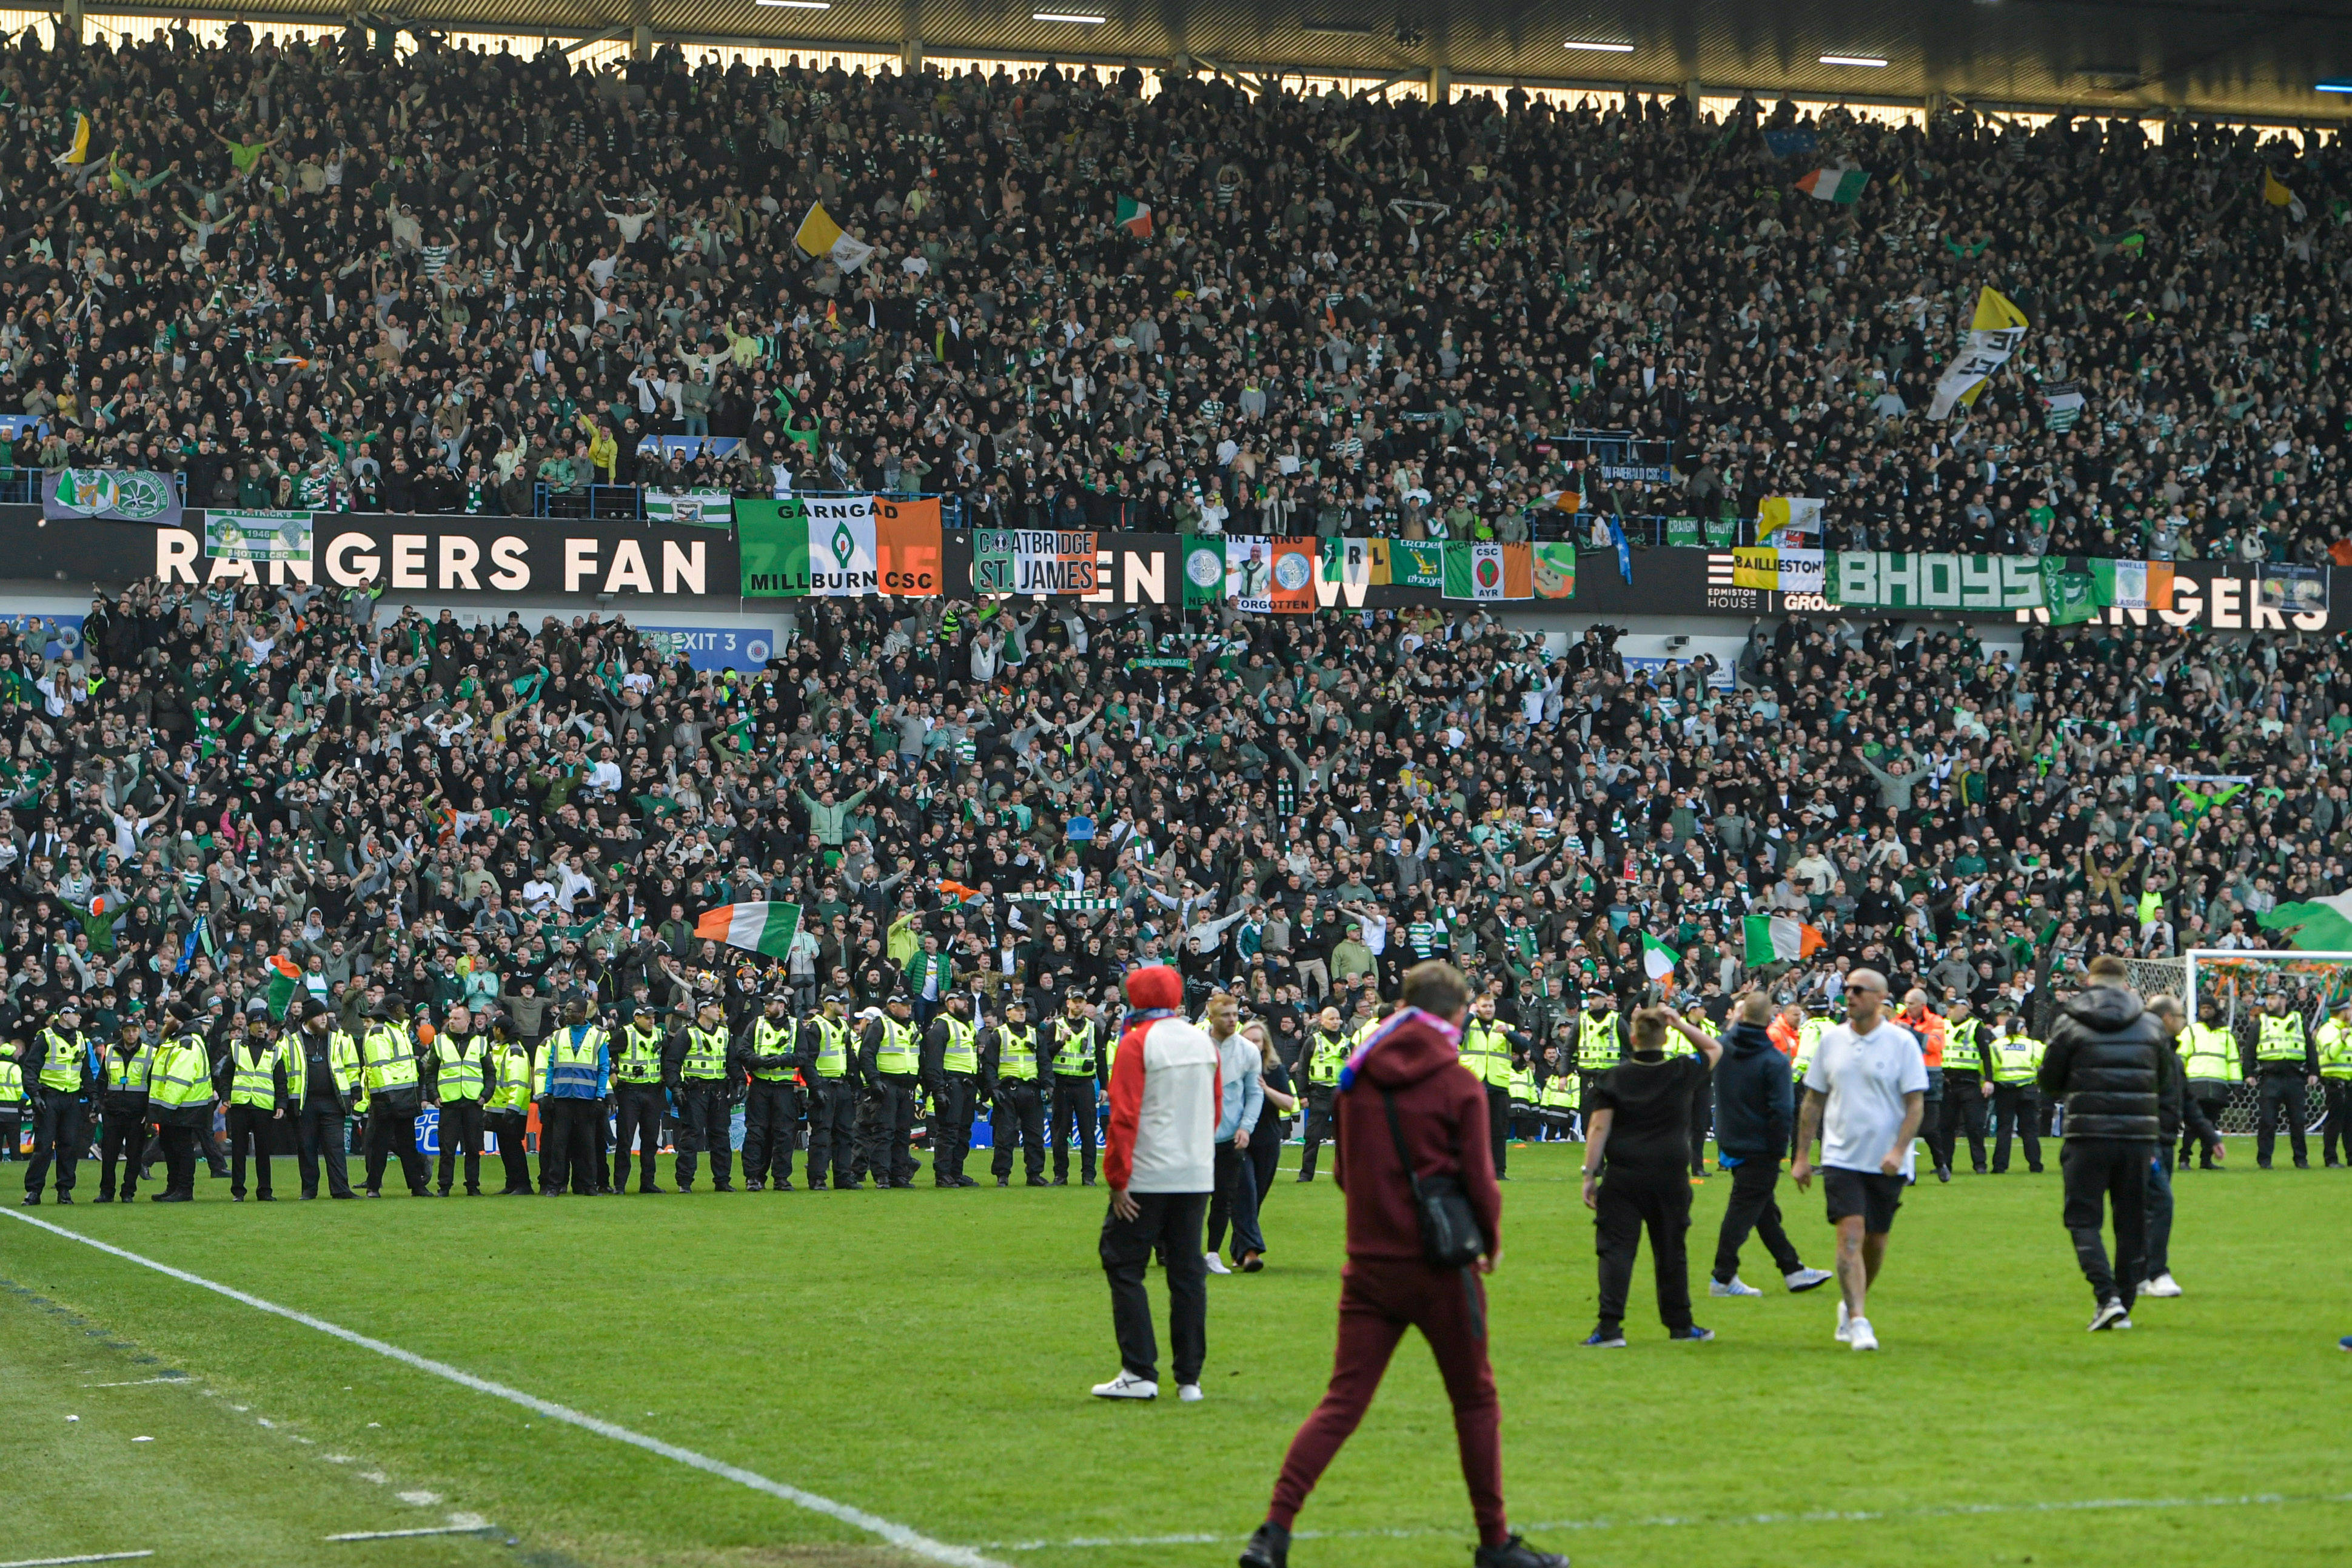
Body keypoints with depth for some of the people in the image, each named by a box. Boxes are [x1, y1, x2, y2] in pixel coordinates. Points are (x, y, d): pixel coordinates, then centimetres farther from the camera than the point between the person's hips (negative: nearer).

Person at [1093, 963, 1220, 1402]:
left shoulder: (1136, 1044, -9)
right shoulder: (1204, 1042, 10)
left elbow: (1123, 1116, -14)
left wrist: (1117, 1178, -11)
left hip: (1147, 1179, -6)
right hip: (1198, 1176, 6)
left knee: (1124, 1267, 1)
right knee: (1188, 1273, 9)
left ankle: (1139, 1374, -6)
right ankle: (1189, 1379, 9)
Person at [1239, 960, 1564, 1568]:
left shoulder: (1357, 1080, 4)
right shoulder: (1459, 1085, -9)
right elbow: (1480, 1181, -8)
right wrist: (1492, 1242, 9)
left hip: (1370, 1263, 4)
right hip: (1442, 1267, -4)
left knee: (1342, 1402, 4)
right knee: (1475, 1401, 11)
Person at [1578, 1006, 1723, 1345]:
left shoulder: (1613, 1078, 0)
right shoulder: (1681, 1072, 2)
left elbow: (1598, 1127, -5)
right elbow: (1715, 1049, 21)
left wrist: (1589, 1174, -3)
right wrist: (1680, 1024, 12)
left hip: (1623, 1177, -1)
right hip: (1670, 1176, 1)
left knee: (1616, 1249, -2)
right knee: (1671, 1252, 12)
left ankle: (1610, 1327, -12)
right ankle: (1679, 1324, 21)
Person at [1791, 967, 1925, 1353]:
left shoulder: (1902, 1042, -4)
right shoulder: (1831, 1040, 5)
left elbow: (1916, 1104, -4)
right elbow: (1813, 1101, 12)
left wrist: (1899, 1151, -17)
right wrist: (1802, 1156, 9)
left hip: (1887, 1163, 0)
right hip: (1841, 1158, 0)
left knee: (1875, 1241, 9)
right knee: (1850, 1234, -14)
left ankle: (1851, 1305, 32)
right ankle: (1858, 1321, -17)